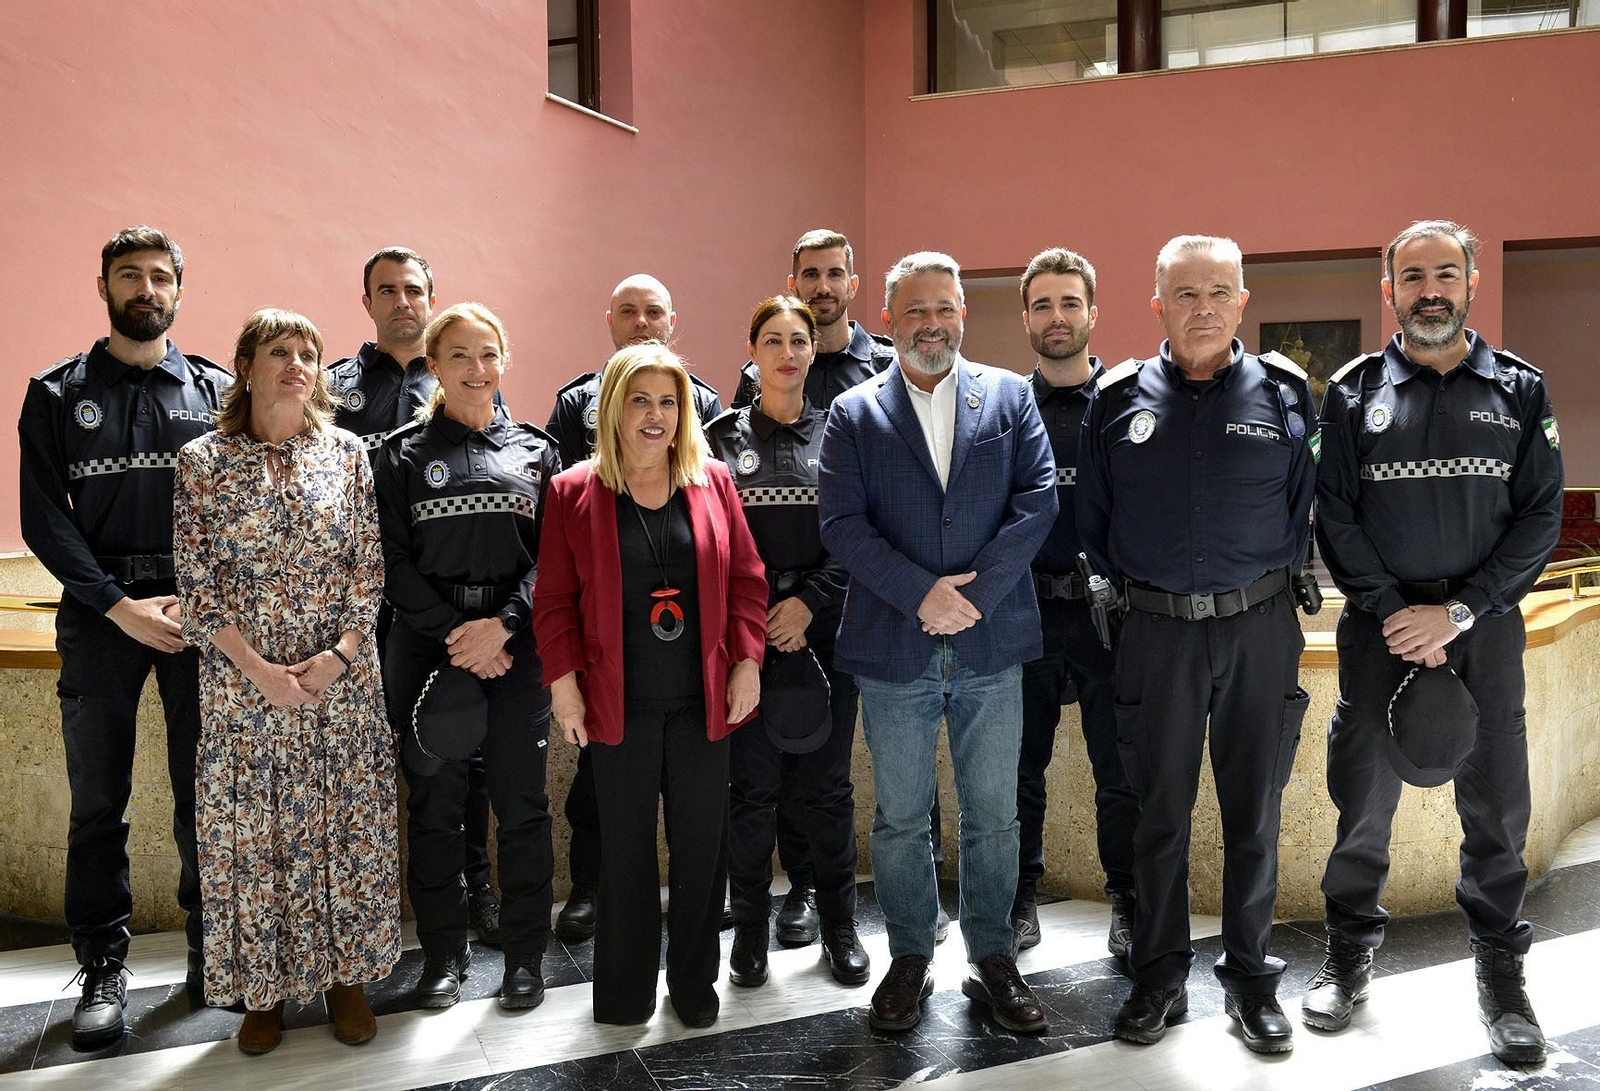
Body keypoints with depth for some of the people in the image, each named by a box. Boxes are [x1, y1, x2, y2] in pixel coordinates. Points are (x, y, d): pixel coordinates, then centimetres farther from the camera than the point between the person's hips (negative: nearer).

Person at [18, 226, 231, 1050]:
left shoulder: (216, 391, 7)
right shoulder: (58, 394, 5)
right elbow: (44, 519, -1)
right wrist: (121, 606, -12)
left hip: (201, 613, 0)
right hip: (98, 617, 0)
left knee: (205, 793, 7)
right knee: (98, 803, 6)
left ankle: (212, 950, 22)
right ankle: (104, 969, 18)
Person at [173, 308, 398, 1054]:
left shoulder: (347, 454, 3)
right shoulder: (203, 460, -1)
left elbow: (368, 568, 2)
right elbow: (196, 583, -4)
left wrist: (339, 655, -10)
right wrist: (258, 669, -11)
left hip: (343, 679, 1)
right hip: (242, 682, -1)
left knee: (345, 824, 7)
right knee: (253, 832, 7)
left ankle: (345, 973, 24)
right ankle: (262, 987, 24)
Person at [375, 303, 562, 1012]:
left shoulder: (535, 450, 9)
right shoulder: (404, 453, 6)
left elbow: (552, 554, 2)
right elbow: (393, 561, -1)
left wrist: (502, 624, -12)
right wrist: (455, 636, -10)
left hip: (516, 647, 0)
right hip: (427, 646, 0)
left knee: (521, 801, 4)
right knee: (434, 802, 6)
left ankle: (524, 954, 17)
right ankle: (444, 952, 21)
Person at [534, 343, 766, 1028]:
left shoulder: (713, 482, 5)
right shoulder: (573, 492, 0)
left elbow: (746, 579, 6)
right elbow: (554, 597, 1)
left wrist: (746, 662, -1)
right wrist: (563, 683, -5)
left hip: (703, 700, 2)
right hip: (618, 704, -1)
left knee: (701, 844, 9)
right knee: (626, 847, 9)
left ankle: (694, 983, 27)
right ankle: (625, 991, 25)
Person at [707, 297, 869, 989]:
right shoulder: (722, 438, 4)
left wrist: (809, 603, -11)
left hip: (824, 630, 1)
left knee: (827, 783, 7)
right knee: (752, 786, 5)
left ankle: (838, 923, 22)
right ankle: (751, 925, 21)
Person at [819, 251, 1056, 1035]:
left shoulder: (1010, 397, 6)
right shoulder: (854, 414, 4)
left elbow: (1037, 500, -3)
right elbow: (840, 523, -6)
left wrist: (975, 594, -13)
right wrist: (923, 594, -16)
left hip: (991, 644, 1)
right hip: (893, 646, 0)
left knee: (993, 815, 10)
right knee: (900, 817, 10)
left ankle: (992, 961, 25)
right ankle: (909, 961, 25)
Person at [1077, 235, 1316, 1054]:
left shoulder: (1285, 394, 1)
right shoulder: (1119, 400, 2)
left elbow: (1307, 509, 7)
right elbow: (1092, 518, 9)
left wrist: (1274, 582, 2)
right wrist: (1125, 586, 6)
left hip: (1258, 626, 0)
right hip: (1157, 628, 0)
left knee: (1253, 811, 9)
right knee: (1160, 811, 9)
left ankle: (1251, 979, 25)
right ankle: (1159, 977, 23)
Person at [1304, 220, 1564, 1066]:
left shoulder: (1519, 391, 5)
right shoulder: (1354, 392, 3)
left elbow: (1540, 518, 0)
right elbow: (1334, 515, -2)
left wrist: (1457, 612, -11)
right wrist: (1395, 614, -10)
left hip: (1484, 624, 1)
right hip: (1379, 626, 0)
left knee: (1496, 804, 6)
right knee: (1364, 798, 7)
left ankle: (1501, 972, 22)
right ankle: (1349, 955, 23)